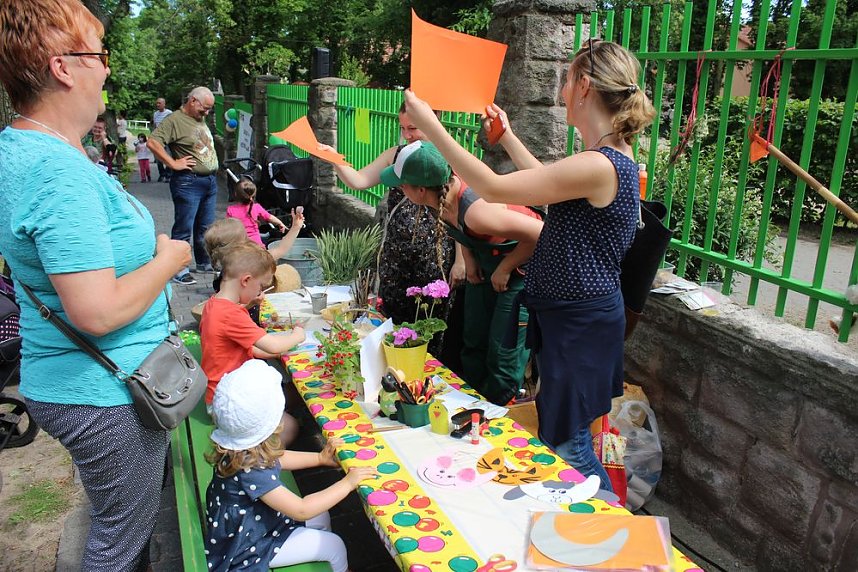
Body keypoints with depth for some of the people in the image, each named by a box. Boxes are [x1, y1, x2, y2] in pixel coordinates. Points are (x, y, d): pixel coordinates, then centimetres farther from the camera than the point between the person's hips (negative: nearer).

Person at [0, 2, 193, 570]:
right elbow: (98, 312, -31)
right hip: (105, 396, -9)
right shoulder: (60, 171, -27)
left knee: (124, 520, 28)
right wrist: (168, 261, -15)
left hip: (69, 386, 9)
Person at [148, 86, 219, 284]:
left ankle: (204, 262, 28)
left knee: (205, 226, 16)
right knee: (184, 228, -4)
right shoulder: (174, 120, -10)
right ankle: (178, 270, 3)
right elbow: (153, 143, -20)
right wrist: (173, 163, -18)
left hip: (210, 181, 8)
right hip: (188, 182, -8)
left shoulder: (201, 120, 17)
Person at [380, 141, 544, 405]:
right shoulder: (443, 189, -16)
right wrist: (469, 258, -2)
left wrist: (505, 269, -22)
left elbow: (538, 234, -34)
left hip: (521, 267, -8)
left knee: (503, 354, -4)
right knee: (473, 342, 17)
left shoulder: (475, 210, -39)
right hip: (485, 264, 8)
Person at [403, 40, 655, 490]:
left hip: (578, 323, -10)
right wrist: (506, 136, 26)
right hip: (573, 314, 10)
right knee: (567, 435, 24)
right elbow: (549, 184, 22)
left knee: (566, 444, 6)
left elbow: (492, 188, -25)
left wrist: (430, 126, -18)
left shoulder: (598, 166, -27)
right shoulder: (614, 155, 5)